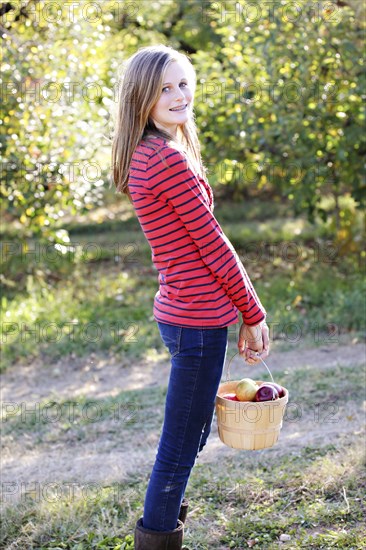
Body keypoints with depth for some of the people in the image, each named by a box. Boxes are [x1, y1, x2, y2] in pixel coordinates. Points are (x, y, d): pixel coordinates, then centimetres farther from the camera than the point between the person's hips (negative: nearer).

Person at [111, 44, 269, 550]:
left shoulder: (142, 159, 12)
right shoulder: (171, 160, -18)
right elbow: (212, 244, -14)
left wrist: (238, 313, 18)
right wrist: (254, 315, -4)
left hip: (181, 312, 10)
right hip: (198, 318, -10)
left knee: (190, 435, 22)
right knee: (180, 446, 4)